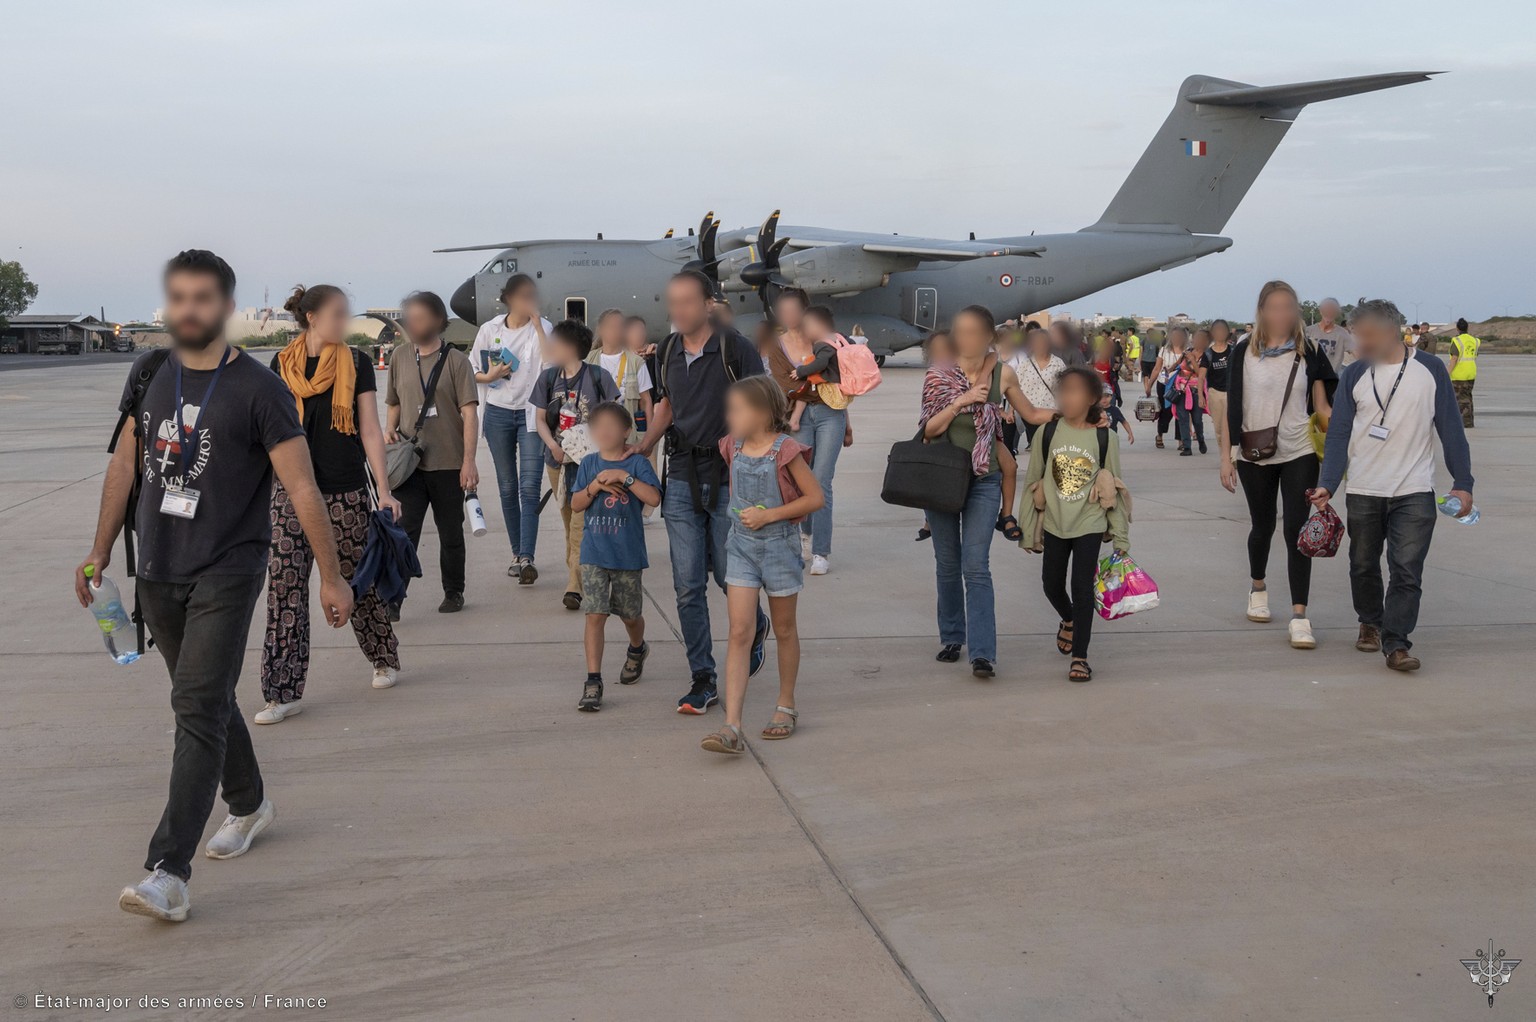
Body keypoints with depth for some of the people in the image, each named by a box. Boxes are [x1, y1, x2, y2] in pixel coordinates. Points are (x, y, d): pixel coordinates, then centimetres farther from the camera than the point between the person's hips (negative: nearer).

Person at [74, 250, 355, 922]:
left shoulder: (257, 389, -9)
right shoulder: (148, 375, 7)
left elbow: (301, 488, -8)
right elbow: (125, 465, 16)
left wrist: (331, 576, -8)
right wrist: (100, 551, 18)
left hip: (226, 572, -6)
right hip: (157, 571, 6)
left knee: (198, 708, -12)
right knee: (207, 699, 18)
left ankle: (169, 873, -15)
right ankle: (248, 805, 40)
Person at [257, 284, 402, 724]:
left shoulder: (356, 363, 2)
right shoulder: (282, 364, 5)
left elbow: (370, 430, 0)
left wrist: (384, 490, -6)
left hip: (346, 490, -1)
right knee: (284, 585, -4)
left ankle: (385, 658, 31)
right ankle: (284, 692, -1)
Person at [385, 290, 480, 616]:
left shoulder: (455, 360, -5)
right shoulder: (400, 357, 8)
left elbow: (469, 412, -9)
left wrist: (469, 461, -14)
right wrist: (391, 430, 0)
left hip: (448, 464, -2)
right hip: (410, 462, 2)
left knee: (450, 532, 11)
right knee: (404, 531, -5)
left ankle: (453, 593, 26)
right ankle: (392, 599, -4)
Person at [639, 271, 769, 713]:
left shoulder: (735, 349, -8)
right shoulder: (667, 352, 9)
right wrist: (639, 453, 15)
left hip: (728, 479, -4)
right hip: (681, 480, 4)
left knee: (729, 574, 3)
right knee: (688, 586, 2)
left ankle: (756, 629, 37)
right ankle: (702, 681, 10)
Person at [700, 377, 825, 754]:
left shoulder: (786, 450, -14)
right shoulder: (733, 447, 3)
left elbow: (815, 498, -12)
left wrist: (769, 514, -17)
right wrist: (742, 512, 6)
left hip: (778, 545, -4)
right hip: (741, 545, 4)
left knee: (784, 629, 13)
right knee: (739, 632, -5)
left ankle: (786, 706, 32)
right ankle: (732, 727, -11)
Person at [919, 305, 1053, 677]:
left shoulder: (1002, 375, -2)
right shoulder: (939, 375, -2)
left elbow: (1032, 415, 10)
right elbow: (929, 429, -6)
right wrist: (961, 401, -18)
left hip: (983, 481, -2)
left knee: (975, 566, -10)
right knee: (947, 564, 10)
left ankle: (982, 653, -13)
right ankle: (952, 638, 25)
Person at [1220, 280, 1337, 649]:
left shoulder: (1308, 352, 1)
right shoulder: (1245, 352, -1)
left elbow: (1322, 408, 3)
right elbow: (1232, 407, 0)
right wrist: (1226, 456, -3)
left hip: (1299, 455, 0)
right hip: (1253, 455, 0)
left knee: (1297, 531, -6)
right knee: (1263, 526, 15)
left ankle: (1299, 617, -5)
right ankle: (1258, 588, 42)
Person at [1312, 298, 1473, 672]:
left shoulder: (1430, 369, -1)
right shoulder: (1354, 375, 2)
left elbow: (1451, 428, 1)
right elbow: (1339, 434, -1)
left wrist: (1462, 482, -3)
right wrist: (1327, 484, -11)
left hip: (1414, 492, -2)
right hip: (1363, 492, 2)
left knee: (1407, 570, -9)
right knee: (1363, 566, 13)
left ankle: (1396, 643, -8)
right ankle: (1370, 624, 33)